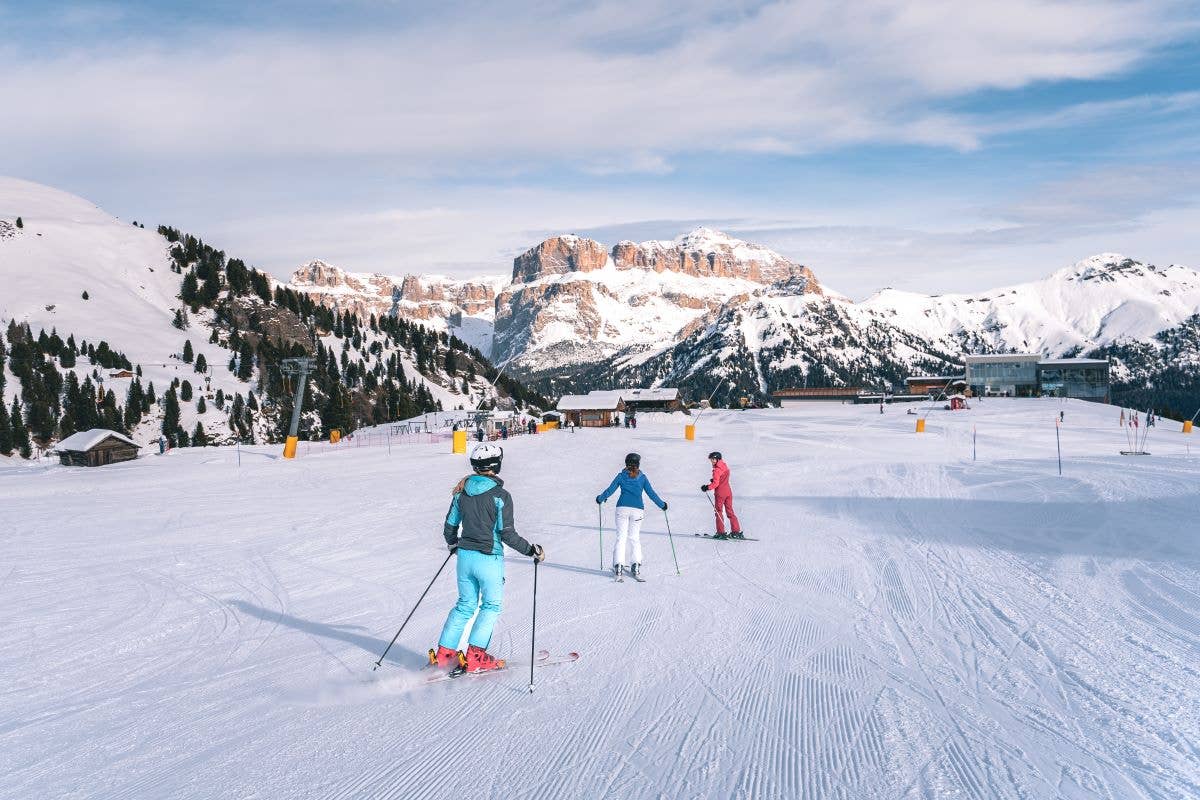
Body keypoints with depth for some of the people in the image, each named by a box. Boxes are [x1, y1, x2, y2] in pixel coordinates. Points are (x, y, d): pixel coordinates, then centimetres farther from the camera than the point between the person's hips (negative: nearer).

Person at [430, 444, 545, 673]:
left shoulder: (462, 492, 2)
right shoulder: (500, 496, -14)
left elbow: (450, 526, 10)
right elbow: (507, 534, -15)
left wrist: (453, 545, 30)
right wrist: (532, 550, -4)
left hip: (465, 556, 5)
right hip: (489, 559, -5)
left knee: (465, 604, 18)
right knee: (491, 605, 10)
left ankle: (443, 652, 15)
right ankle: (475, 656, 2)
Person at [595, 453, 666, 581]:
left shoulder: (621, 476, 5)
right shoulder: (642, 477, 6)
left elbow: (610, 490, 5)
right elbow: (651, 494, 5)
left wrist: (600, 498, 23)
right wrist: (662, 505, 19)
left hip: (622, 508, -1)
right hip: (637, 509, 1)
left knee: (621, 537, 2)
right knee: (635, 538, 11)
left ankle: (618, 566, -8)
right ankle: (636, 565, 1)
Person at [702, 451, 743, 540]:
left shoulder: (717, 469, -16)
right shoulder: (725, 466, 11)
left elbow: (716, 483, -20)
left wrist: (707, 487, -14)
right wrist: (714, 480, 11)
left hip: (720, 492, -8)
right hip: (728, 491, 8)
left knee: (718, 511, 3)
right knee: (730, 511, 11)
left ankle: (721, 533, 1)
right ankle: (736, 531, 7)